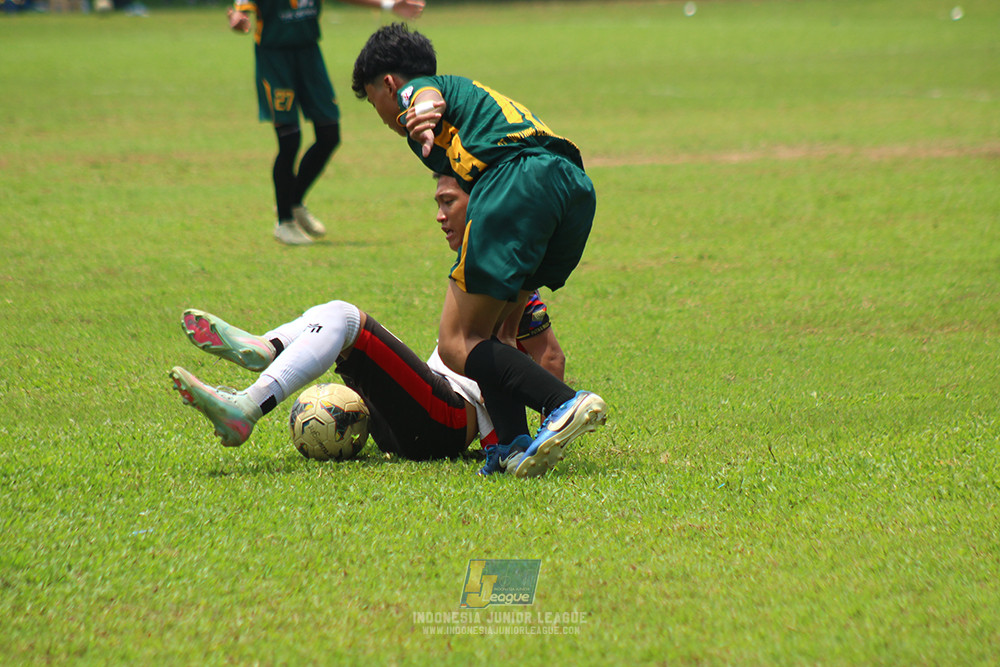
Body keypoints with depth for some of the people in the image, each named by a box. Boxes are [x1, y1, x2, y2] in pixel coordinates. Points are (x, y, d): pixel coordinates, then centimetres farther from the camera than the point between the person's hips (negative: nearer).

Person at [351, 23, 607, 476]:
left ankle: (565, 404, -22)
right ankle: (513, 442, -3)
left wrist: (424, 116, -36)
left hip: (516, 182, -8)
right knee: (482, 331, 16)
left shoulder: (411, 90, 17)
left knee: (457, 343, -4)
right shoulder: (468, 91, 41)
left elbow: (429, 96, -10)